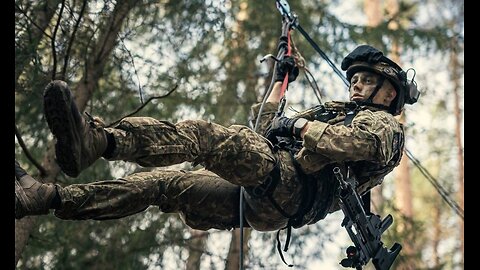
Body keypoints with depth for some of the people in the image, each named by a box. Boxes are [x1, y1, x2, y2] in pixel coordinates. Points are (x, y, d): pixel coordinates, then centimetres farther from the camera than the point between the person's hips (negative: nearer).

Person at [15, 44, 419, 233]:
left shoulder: (385, 125, 13)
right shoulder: (339, 112, 40)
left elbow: (347, 142, -15)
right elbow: (264, 133, 40)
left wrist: (304, 126, -4)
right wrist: (280, 85, 35)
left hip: (294, 185, -8)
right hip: (267, 206, 8)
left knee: (203, 134, -26)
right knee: (166, 184, -2)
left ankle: (98, 141, -46)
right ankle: (47, 197, -9)